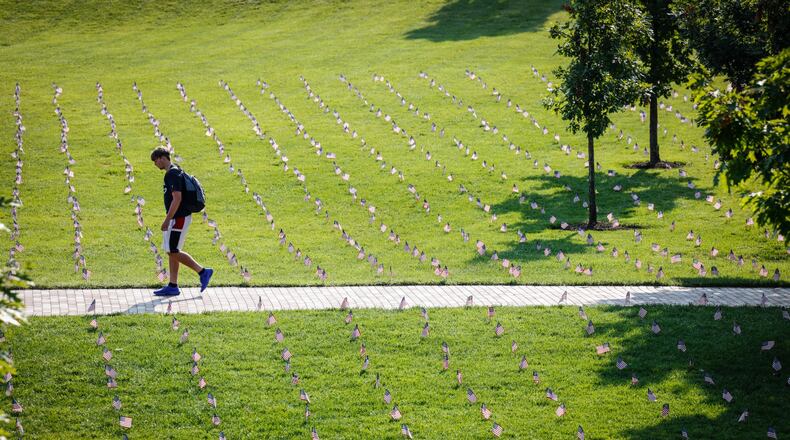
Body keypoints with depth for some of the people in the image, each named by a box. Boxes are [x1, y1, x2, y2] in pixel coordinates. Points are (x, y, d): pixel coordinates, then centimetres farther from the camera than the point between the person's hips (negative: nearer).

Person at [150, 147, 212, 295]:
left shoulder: (173, 174, -17)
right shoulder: (171, 172, 15)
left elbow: (177, 199, -24)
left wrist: (167, 220, -22)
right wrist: (169, 220, 23)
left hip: (179, 218, -10)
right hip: (177, 218, 10)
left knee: (173, 252, -7)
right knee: (171, 251, 10)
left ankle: (202, 271, 0)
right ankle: (173, 286, 12)